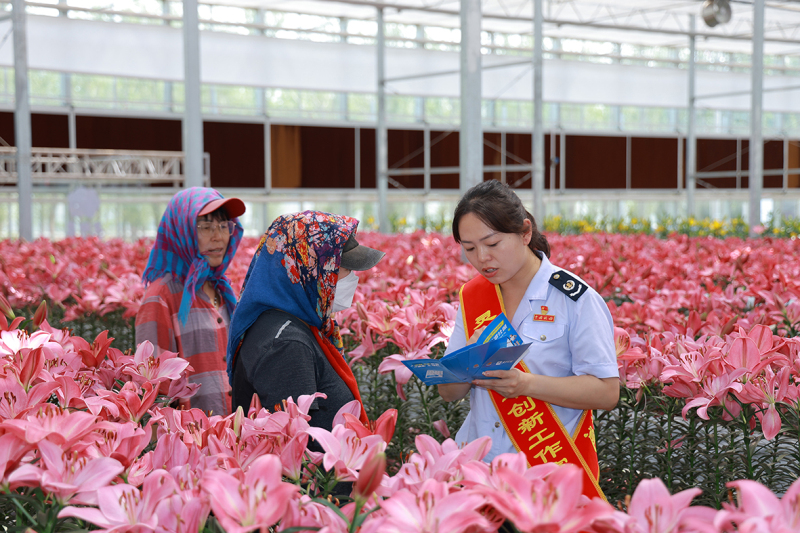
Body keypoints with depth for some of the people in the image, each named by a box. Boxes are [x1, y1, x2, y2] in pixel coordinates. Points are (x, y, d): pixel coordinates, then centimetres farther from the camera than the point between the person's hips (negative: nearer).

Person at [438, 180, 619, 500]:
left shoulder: (575, 300, -5)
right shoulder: (472, 296, 10)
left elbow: (607, 392, -9)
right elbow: (448, 393, 12)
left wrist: (526, 383, -21)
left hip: (550, 469, -4)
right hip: (478, 463, 4)